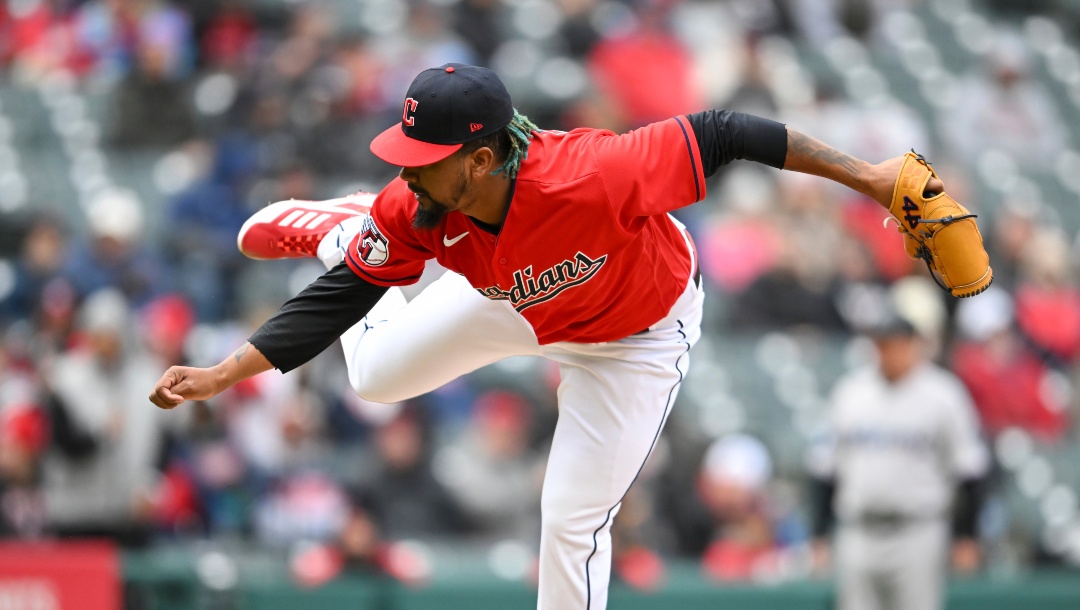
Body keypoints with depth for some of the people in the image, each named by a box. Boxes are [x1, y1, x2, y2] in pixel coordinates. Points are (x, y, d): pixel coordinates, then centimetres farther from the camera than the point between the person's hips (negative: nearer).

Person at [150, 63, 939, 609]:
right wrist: (222, 375, -32)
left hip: (637, 332, -4)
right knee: (375, 375, 13)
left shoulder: (587, 177, -47)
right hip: (516, 304, 4)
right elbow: (336, 302, -22)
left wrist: (863, 175, -35)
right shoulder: (411, 213, -32)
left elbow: (715, 137, -39)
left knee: (572, 521, -4)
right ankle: (334, 229, 42)